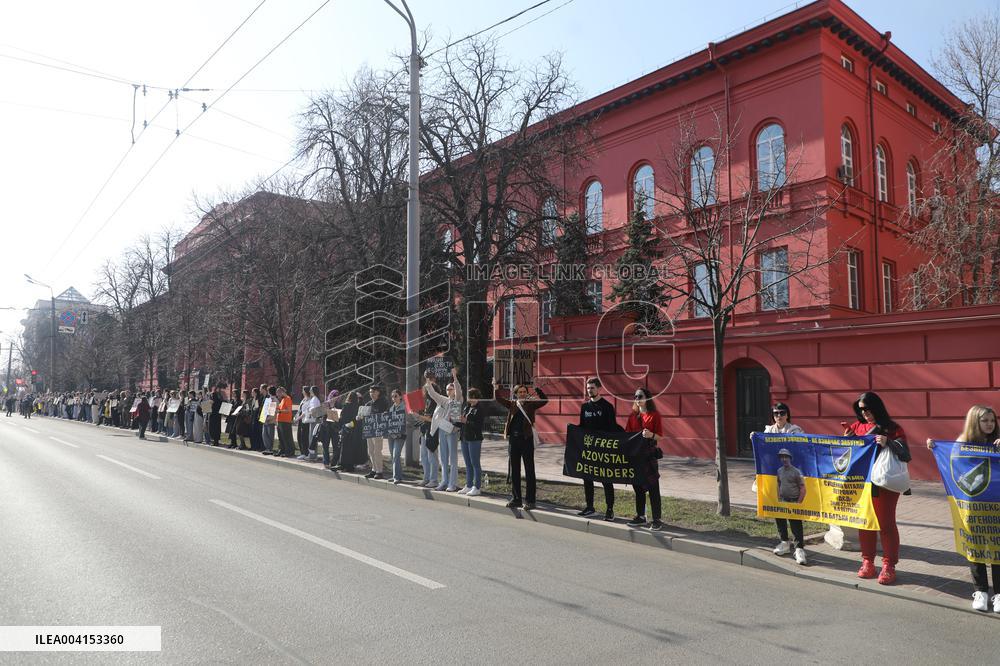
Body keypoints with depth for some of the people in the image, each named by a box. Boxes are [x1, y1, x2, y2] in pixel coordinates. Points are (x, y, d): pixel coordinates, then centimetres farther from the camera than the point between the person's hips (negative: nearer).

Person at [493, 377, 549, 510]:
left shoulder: (531, 404, -1)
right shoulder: (512, 404, 9)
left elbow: (545, 400, -11)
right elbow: (499, 399, 10)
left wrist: (537, 389, -24)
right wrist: (496, 388, -5)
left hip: (526, 439, -4)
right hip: (513, 439, 4)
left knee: (529, 471, 1)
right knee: (514, 471, 10)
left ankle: (530, 501, 7)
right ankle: (515, 499, 20)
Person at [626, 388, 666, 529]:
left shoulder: (655, 415, -4)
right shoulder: (633, 415, 11)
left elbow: (661, 437, -6)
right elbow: (627, 433, 14)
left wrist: (651, 435, -25)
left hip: (649, 455, -5)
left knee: (653, 488, -3)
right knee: (638, 487, 11)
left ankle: (657, 519, 3)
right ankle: (640, 516, 21)